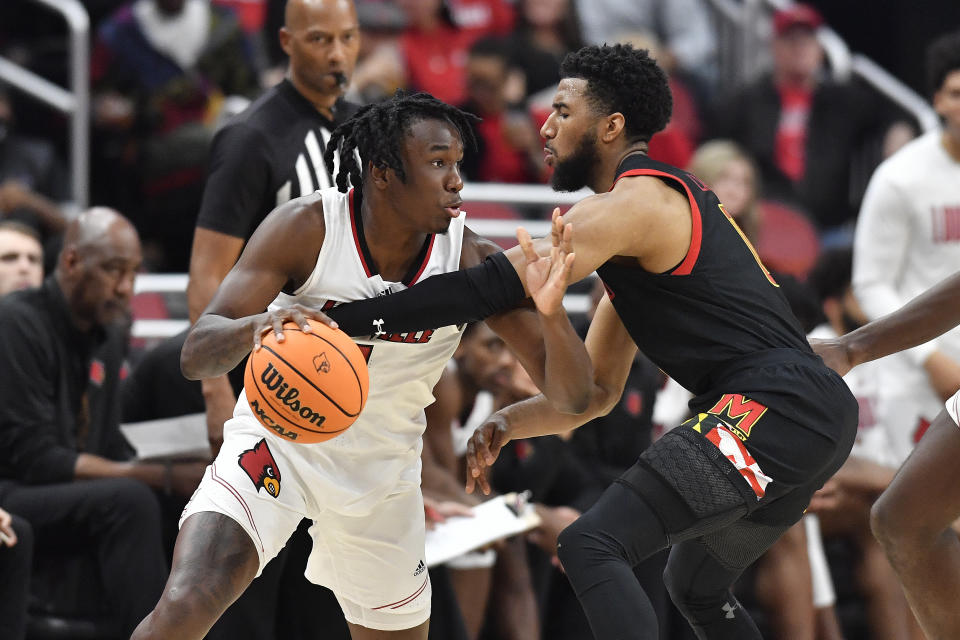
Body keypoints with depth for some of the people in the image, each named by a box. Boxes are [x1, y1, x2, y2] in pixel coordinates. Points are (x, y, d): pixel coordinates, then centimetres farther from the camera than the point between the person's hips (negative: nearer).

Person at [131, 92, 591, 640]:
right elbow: (196, 356, -24)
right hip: (278, 444, -3)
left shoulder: (473, 263, -16)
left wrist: (551, 315, -38)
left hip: (382, 474, 3)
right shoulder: (307, 228, -21)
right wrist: (257, 327, -48)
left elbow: (573, 397, -16)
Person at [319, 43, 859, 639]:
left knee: (592, 546, -18)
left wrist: (344, 318, -15)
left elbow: (492, 286, -16)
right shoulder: (668, 201, 25)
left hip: (773, 409, -11)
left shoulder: (629, 206, -7)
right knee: (697, 586, 30)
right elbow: (597, 389, 25)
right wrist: (508, 422, 9)